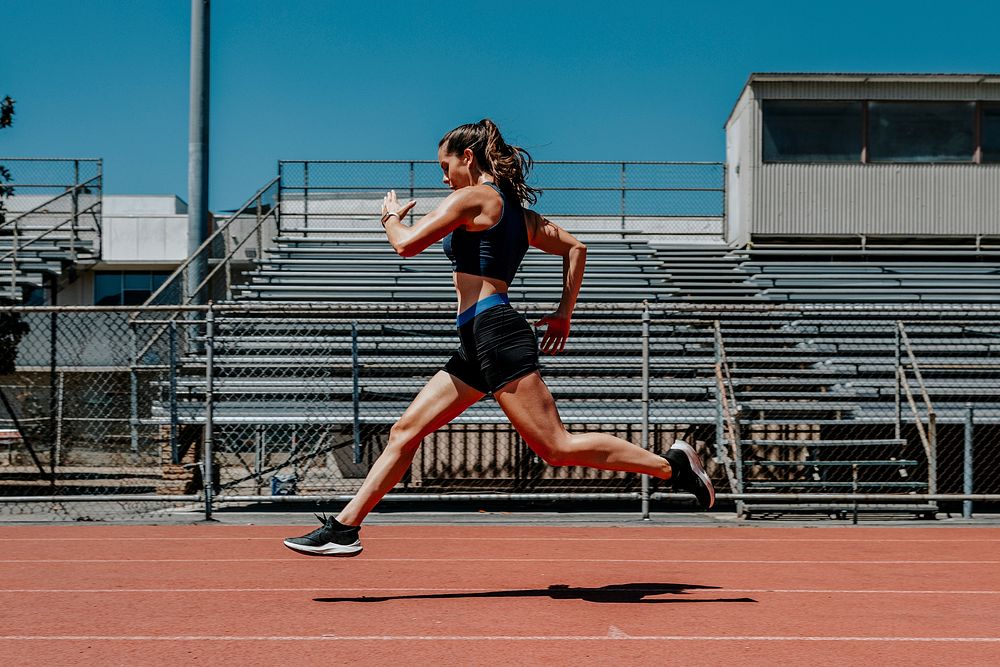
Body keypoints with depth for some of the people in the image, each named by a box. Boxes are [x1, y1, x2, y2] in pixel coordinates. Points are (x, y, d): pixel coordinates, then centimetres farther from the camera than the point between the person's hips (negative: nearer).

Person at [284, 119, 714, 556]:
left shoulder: (474, 197, -5)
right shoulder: (517, 211, 21)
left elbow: (407, 244, -8)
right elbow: (575, 248, 24)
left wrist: (391, 216, 14)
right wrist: (564, 313, 24)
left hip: (495, 331, -10)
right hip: (476, 346, 10)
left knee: (558, 448, -10)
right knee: (405, 431, 8)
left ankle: (672, 465, -4)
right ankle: (344, 528, 9)